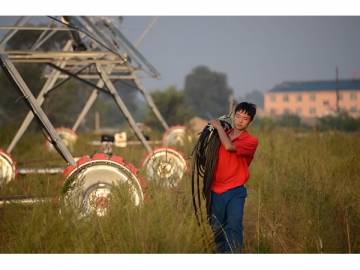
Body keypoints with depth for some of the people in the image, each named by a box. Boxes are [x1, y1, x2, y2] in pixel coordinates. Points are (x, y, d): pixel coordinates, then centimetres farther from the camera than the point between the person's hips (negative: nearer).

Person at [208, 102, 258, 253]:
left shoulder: (251, 141, -6)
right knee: (217, 228, 11)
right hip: (216, 191, 5)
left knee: (233, 227, -16)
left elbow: (229, 146, -22)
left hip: (235, 191, -5)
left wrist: (218, 126, -10)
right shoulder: (222, 136, 9)